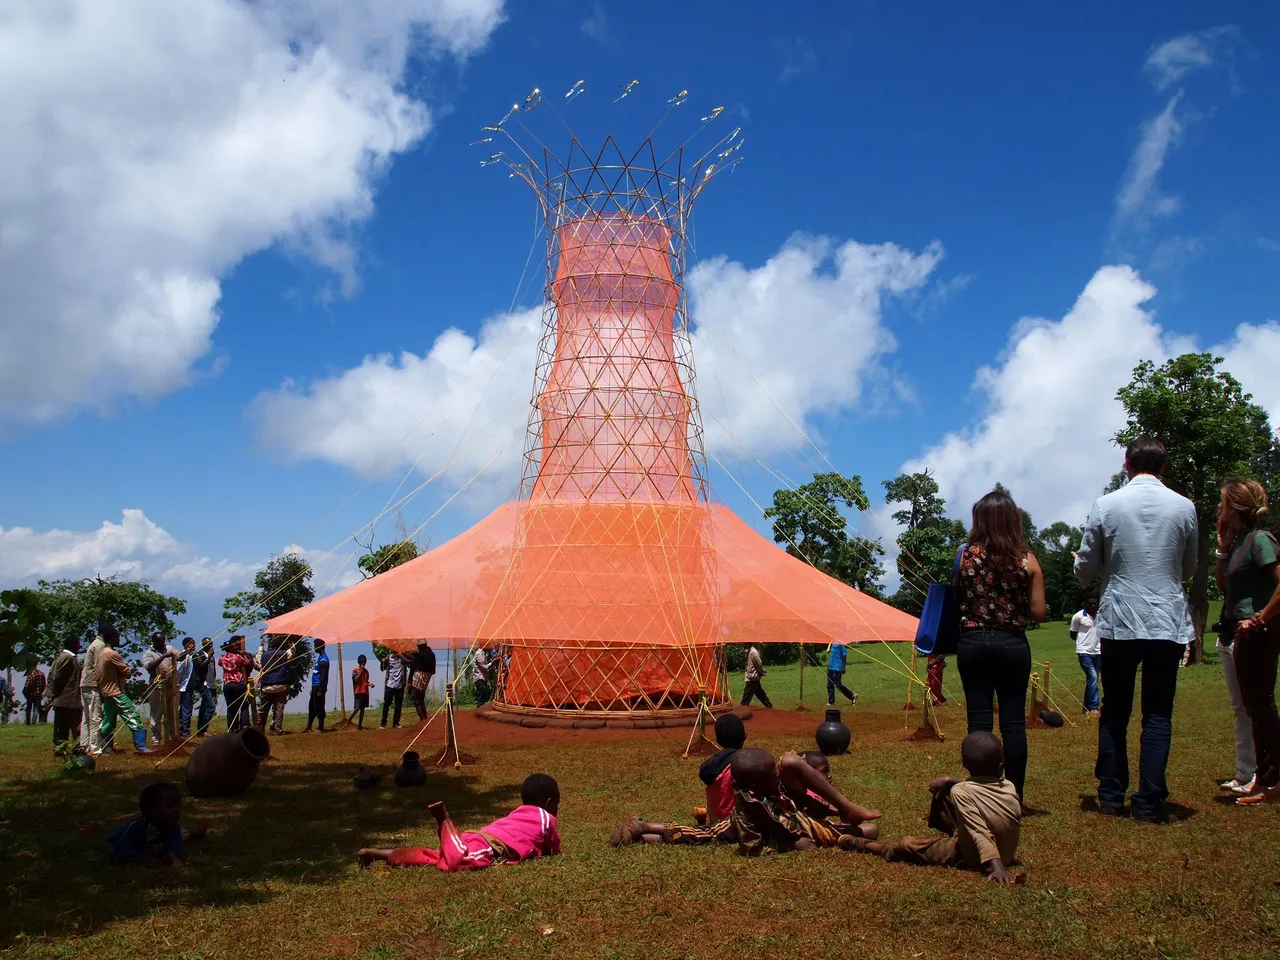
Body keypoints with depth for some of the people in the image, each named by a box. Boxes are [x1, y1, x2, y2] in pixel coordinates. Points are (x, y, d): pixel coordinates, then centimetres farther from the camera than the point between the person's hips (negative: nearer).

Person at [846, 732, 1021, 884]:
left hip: (972, 858, -7)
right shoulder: (1010, 787, -8)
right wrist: (950, 781, 6)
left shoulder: (961, 791, -26)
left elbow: (980, 833, -36)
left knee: (907, 844, 9)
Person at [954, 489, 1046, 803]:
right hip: (1013, 645, 0)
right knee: (1014, 722, 7)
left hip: (973, 644, 0)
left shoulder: (965, 555, -5)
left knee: (979, 721, 5)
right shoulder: (1027, 560, -4)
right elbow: (1038, 613, -4)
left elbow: (954, 600, -3)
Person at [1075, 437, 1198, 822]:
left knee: (1114, 713, 11)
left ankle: (1111, 798, 16)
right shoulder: (1184, 507, -1)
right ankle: (1148, 803, 6)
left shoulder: (1105, 505, -4)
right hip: (1168, 624, 0)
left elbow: (1084, 570, 1)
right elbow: (1189, 570, 12)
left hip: (1118, 623, 0)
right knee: (1158, 715, 6)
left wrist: (1104, 566, 23)